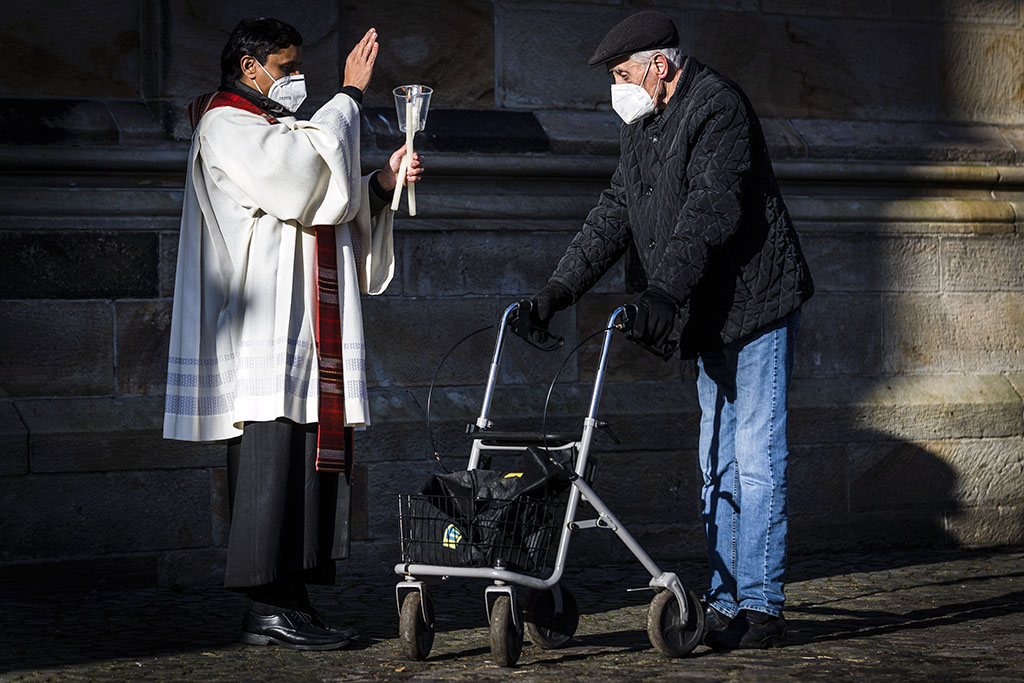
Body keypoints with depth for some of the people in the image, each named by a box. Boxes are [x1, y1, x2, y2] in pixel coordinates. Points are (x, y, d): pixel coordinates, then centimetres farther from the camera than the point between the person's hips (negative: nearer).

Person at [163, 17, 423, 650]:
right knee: (272, 460, -12)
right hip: (262, 337, -9)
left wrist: (382, 183, 8)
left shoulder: (285, 129, 26)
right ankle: (268, 607, -11)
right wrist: (350, 95, -11)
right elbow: (302, 170, -18)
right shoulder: (226, 127, -2)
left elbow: (329, 208, 25)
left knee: (314, 455, 4)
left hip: (310, 337, 9)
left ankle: (289, 600, 6)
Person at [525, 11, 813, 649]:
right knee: (719, 466, 9)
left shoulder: (719, 105, -13)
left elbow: (709, 207, -24)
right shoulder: (643, 129, 15)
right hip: (711, 317, 9)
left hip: (757, 305, -9)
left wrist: (665, 289, -32)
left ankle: (761, 606, -5)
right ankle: (725, 603, 13)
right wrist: (559, 290, 0)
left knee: (756, 461, -8)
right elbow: (613, 215, 11)